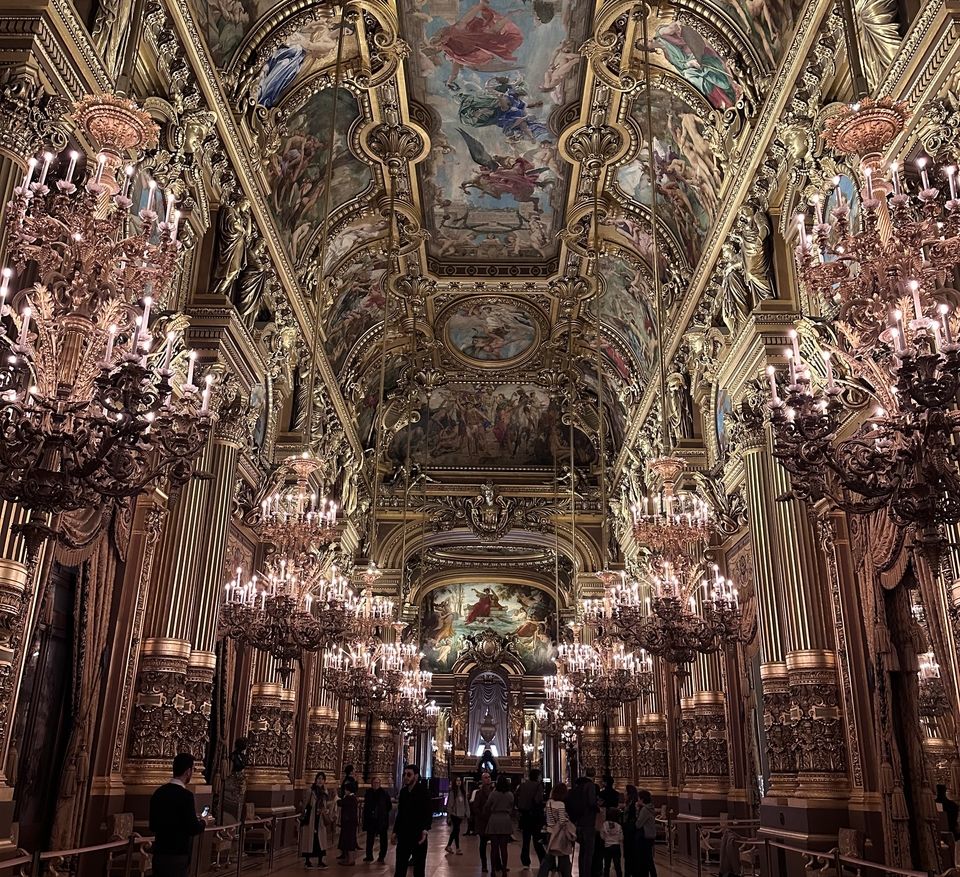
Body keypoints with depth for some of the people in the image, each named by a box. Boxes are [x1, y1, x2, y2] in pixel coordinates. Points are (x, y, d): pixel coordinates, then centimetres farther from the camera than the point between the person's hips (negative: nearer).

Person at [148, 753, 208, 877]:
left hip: (159, 854, 7)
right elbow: (193, 829, -16)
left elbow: (153, 826, 13)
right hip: (177, 856, -7)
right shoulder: (185, 795, -17)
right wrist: (204, 822, 5)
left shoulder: (158, 793, 4)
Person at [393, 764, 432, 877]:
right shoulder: (403, 791, 9)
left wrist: (425, 829, -26)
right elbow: (400, 813, 15)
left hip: (418, 835, -5)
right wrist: (395, 831, 12)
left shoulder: (423, 791, -8)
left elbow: (429, 813, -14)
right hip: (404, 835, 5)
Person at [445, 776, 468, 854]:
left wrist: (466, 812, 6)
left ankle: (449, 846, 25)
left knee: (455, 830, 13)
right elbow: (449, 804, -9)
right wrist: (449, 815, -10)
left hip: (460, 814, 6)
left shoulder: (463, 792, 8)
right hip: (454, 813, -6)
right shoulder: (452, 792, -9)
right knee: (456, 830, -5)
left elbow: (465, 802, 11)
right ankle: (458, 849, 0)